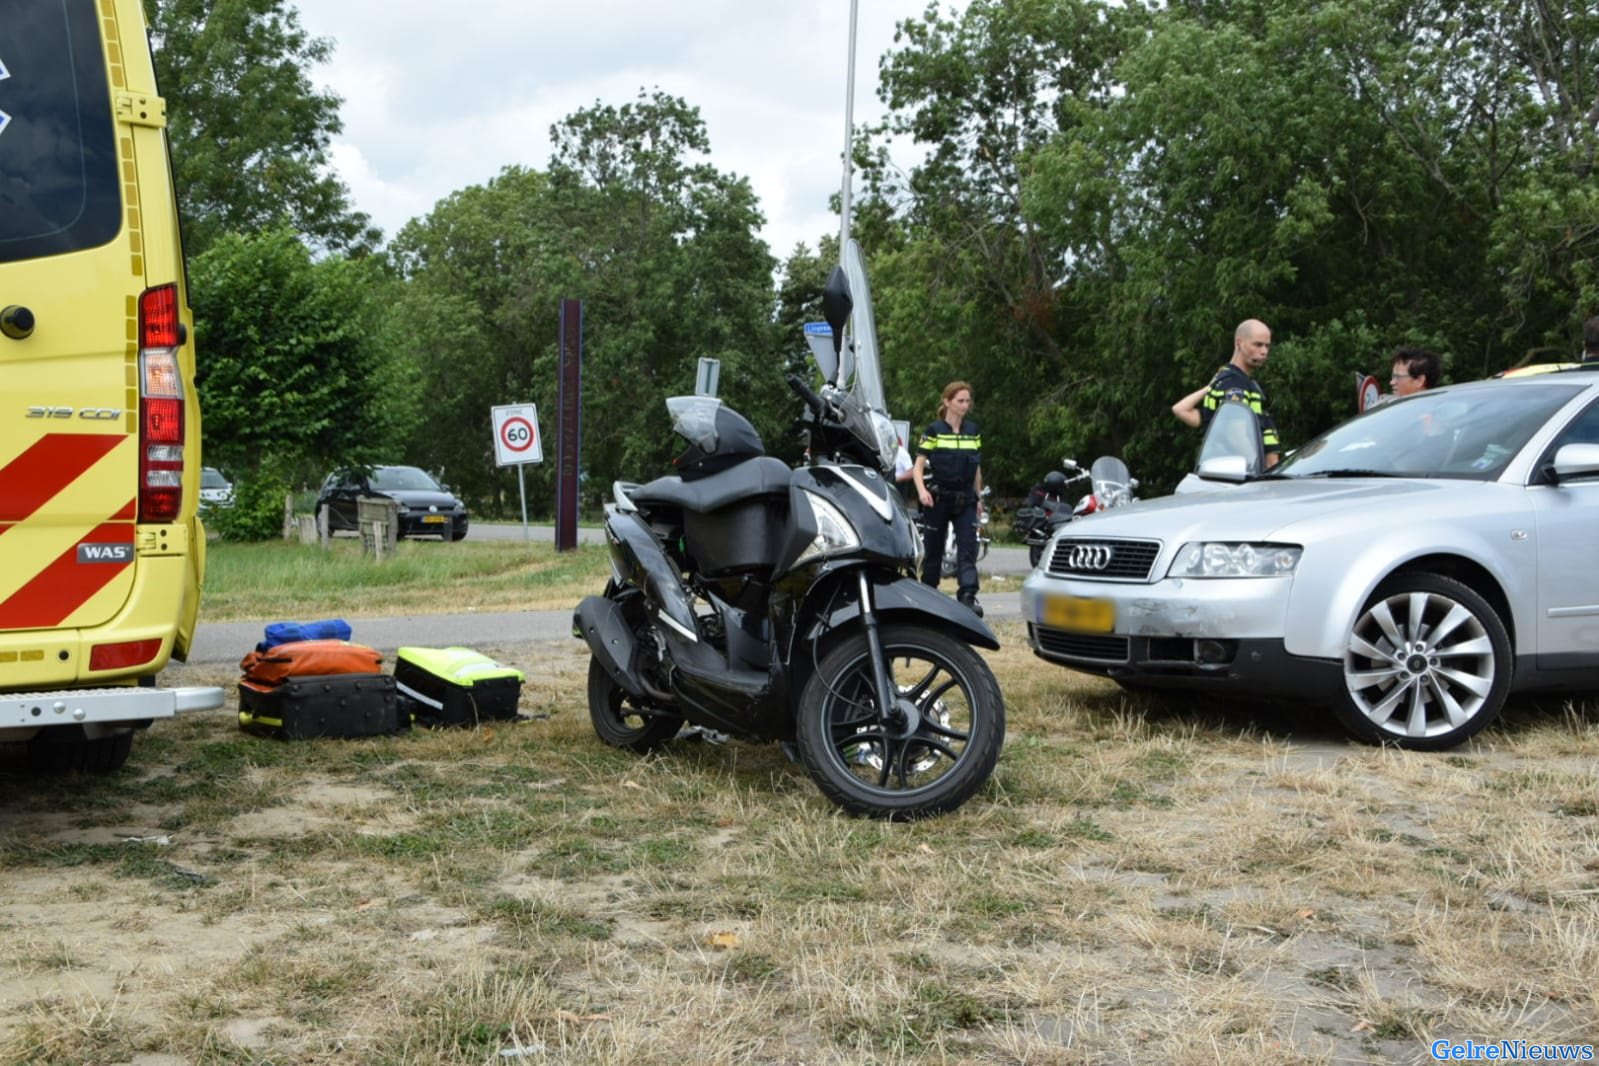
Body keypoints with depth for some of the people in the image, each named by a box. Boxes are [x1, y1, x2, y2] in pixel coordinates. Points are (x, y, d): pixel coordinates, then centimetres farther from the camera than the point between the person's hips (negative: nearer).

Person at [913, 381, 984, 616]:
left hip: (965, 500, 3)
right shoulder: (934, 431, -3)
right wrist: (922, 490, -22)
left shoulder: (973, 431, 9)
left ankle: (968, 595, -20)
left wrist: (978, 497, 16)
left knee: (968, 549, -11)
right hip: (938, 499, -3)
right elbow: (918, 466, -6)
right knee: (934, 550, 5)